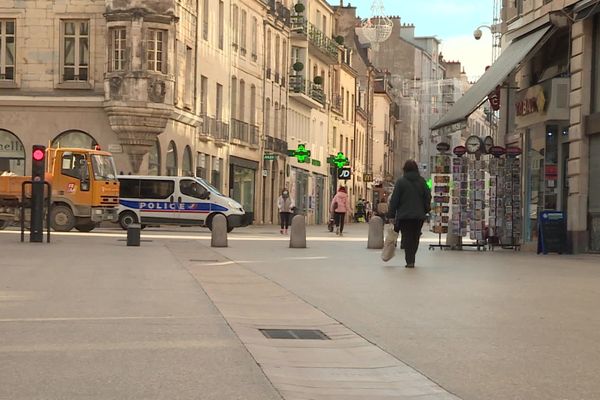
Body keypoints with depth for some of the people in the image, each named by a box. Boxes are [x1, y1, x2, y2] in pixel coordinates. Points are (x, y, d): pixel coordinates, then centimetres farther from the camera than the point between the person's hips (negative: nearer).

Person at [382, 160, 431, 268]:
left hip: (404, 215, -2)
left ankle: (409, 261, -8)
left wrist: (391, 215, 0)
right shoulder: (422, 181, 4)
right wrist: (425, 210, 17)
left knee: (407, 238, 0)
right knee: (415, 238, 12)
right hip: (419, 216, 3)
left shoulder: (400, 182, -4)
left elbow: (394, 200, -4)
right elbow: (428, 197, 7)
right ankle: (411, 260, 17)